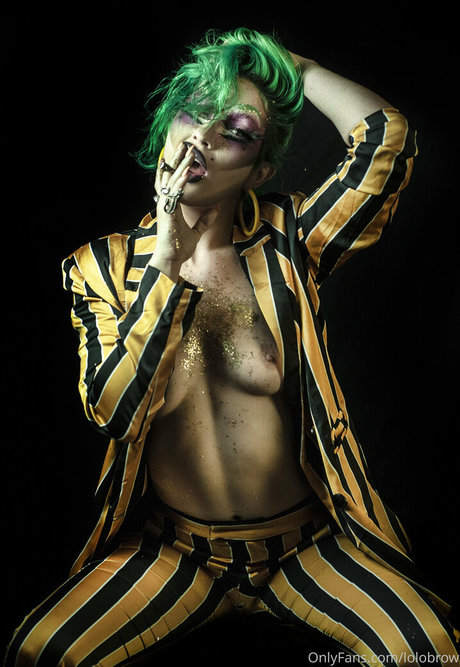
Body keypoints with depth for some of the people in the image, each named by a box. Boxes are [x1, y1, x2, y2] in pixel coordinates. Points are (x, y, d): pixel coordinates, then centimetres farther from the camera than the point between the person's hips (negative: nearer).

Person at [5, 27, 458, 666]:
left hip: (305, 543, 0)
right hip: (173, 550, 1)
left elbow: (389, 138, -22)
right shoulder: (103, 266, -4)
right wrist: (167, 265, -22)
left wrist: (287, 61, -8)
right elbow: (113, 412, -17)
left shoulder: (286, 242, -7)